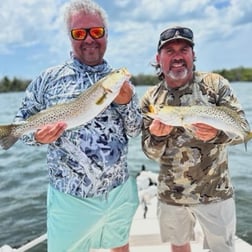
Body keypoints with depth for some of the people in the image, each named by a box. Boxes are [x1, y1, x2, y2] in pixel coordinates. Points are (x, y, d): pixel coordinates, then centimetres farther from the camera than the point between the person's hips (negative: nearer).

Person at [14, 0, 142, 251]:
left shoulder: (121, 80, 2)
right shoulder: (49, 78, -5)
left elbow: (135, 131, 2)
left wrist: (126, 103, -16)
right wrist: (37, 135, -20)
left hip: (120, 192, 3)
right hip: (69, 197, -2)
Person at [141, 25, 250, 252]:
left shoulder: (215, 84, -8)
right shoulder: (150, 99, -3)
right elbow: (151, 153, -1)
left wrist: (217, 134, -32)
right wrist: (157, 136, -24)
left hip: (214, 193, -2)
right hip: (170, 194, 3)